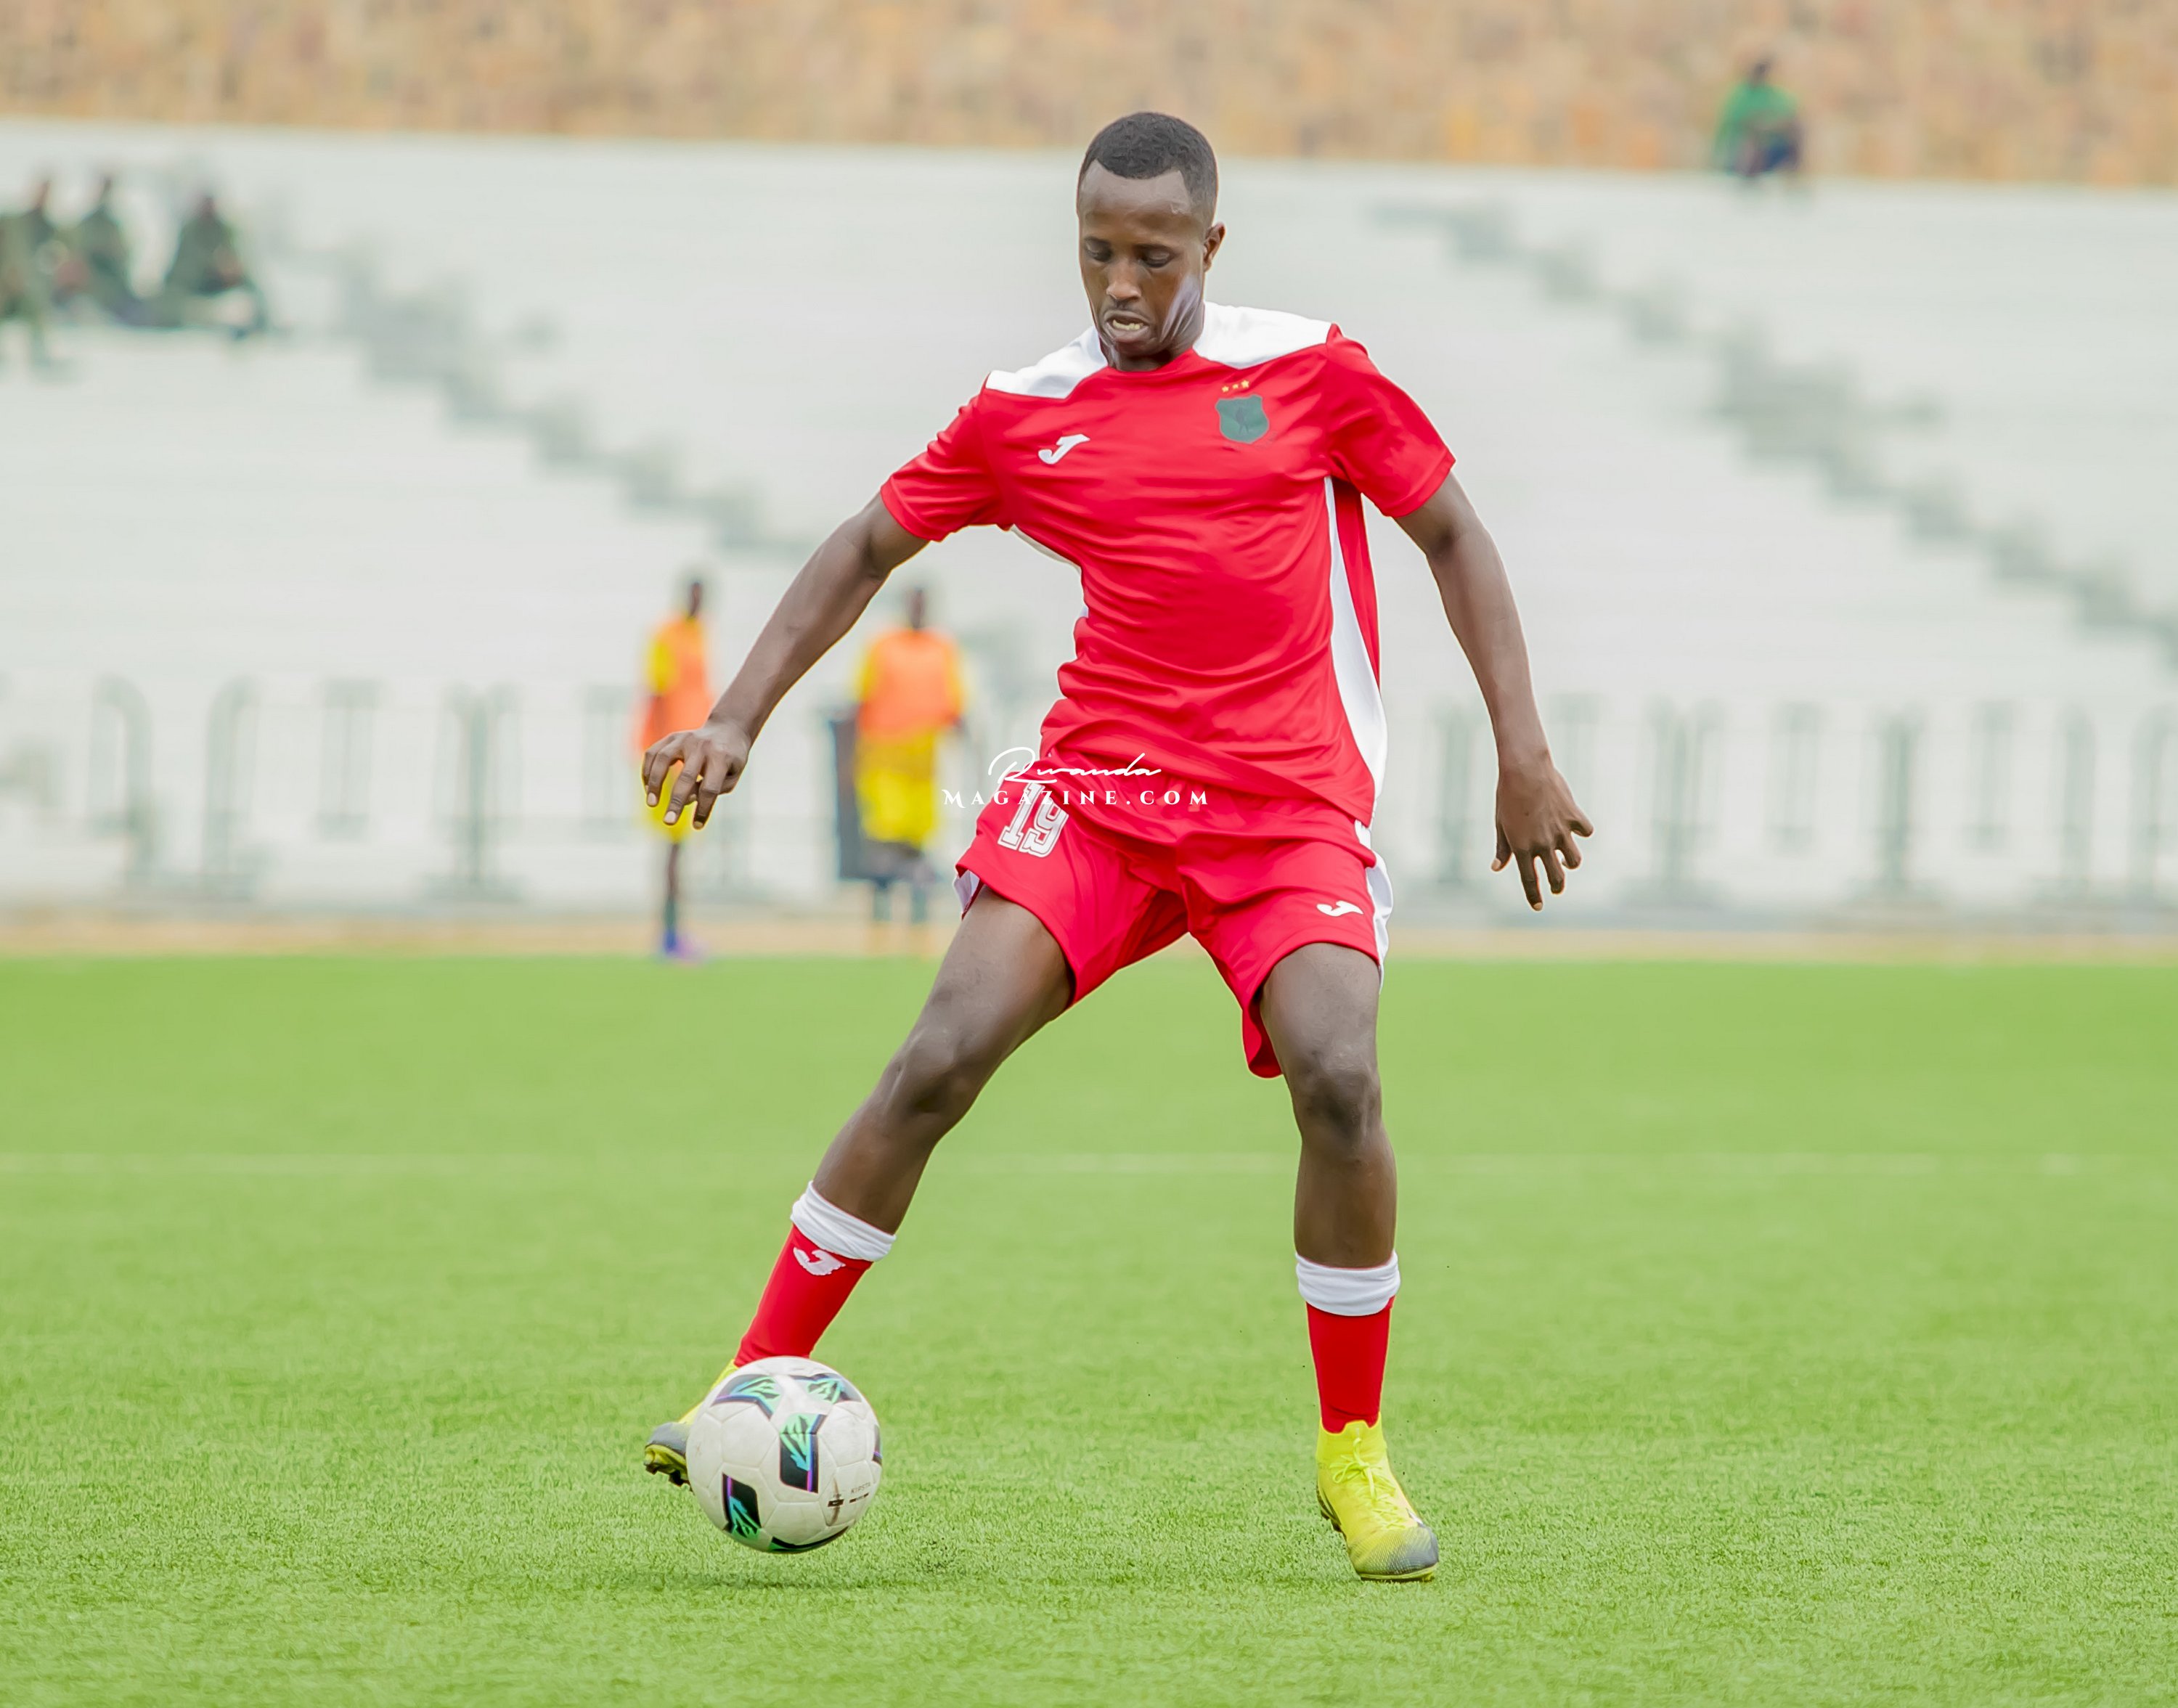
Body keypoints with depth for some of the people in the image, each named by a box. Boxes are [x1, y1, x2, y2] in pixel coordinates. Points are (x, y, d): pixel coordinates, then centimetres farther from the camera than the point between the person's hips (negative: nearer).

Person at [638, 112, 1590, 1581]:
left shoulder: (1313, 372, 2)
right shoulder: (1026, 414, 7)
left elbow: (1451, 533, 10)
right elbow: (871, 547, 17)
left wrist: (1523, 750, 4)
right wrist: (738, 720, 8)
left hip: (1291, 809, -1)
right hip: (1095, 785, 1)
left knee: (1339, 1085, -22)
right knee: (940, 1061, -17)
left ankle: (1355, 1455, -3)